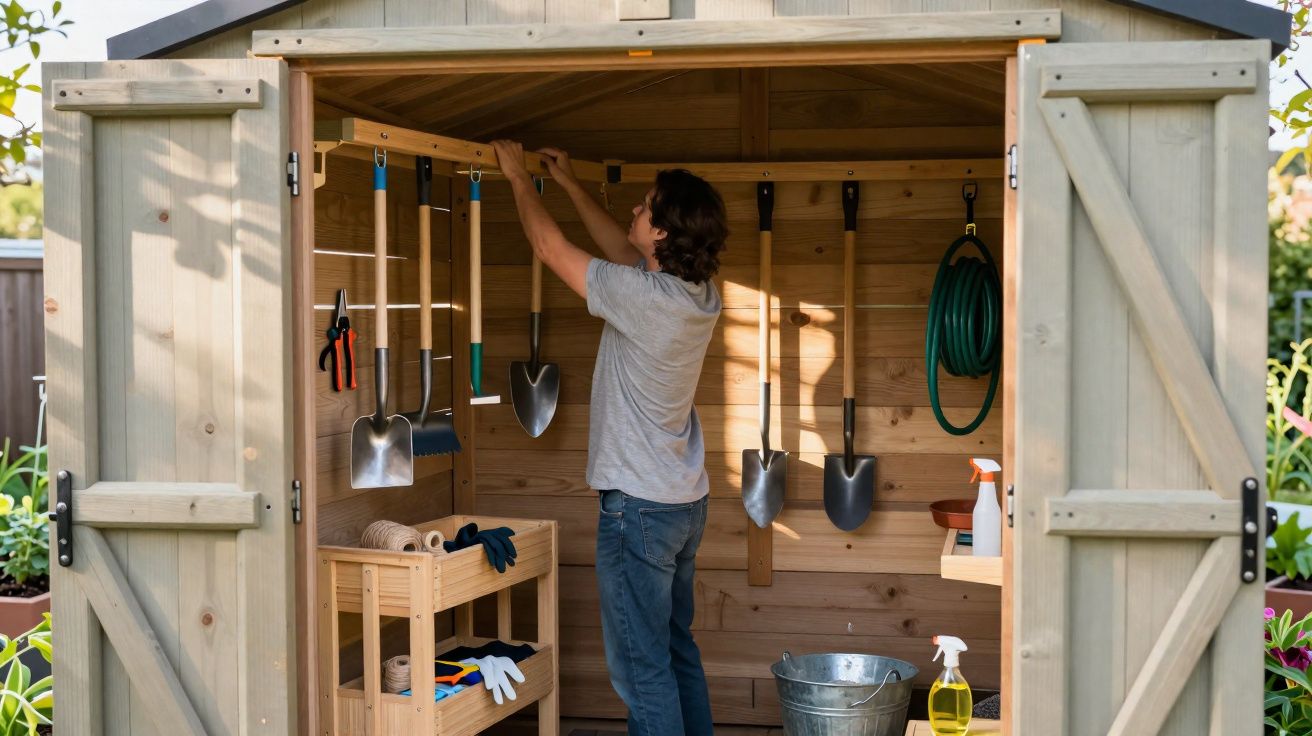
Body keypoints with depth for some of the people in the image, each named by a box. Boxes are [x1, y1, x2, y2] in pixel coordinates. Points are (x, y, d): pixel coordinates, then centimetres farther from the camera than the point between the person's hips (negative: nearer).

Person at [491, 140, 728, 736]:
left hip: (639, 506, -9)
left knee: (641, 665, -3)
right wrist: (571, 186, 27)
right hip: (685, 501, 9)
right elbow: (624, 252, 20)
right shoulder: (700, 295, 2)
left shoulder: (642, 297, -22)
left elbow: (549, 247, -10)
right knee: (677, 648, 18)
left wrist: (519, 177, 5)